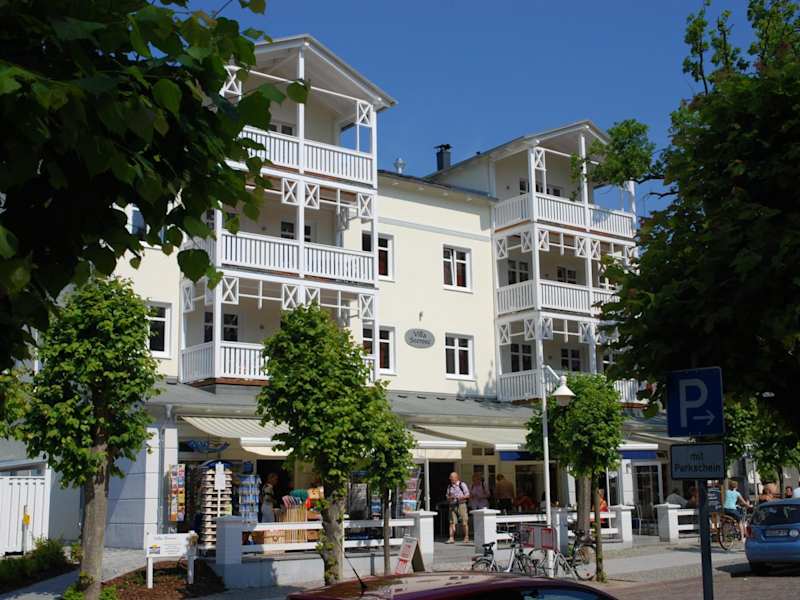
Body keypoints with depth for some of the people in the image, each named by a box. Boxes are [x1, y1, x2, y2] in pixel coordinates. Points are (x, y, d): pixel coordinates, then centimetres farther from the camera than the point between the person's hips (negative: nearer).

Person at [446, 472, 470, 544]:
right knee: (452, 522, -4)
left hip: (461, 505, -3)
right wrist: (450, 497, -5)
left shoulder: (462, 484, 1)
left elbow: (467, 495, -1)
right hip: (452, 505, 4)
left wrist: (460, 497, -16)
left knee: (464, 523, -1)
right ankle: (451, 538, -5)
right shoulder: (449, 486, 14)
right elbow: (447, 496, 18)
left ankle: (466, 538, 8)